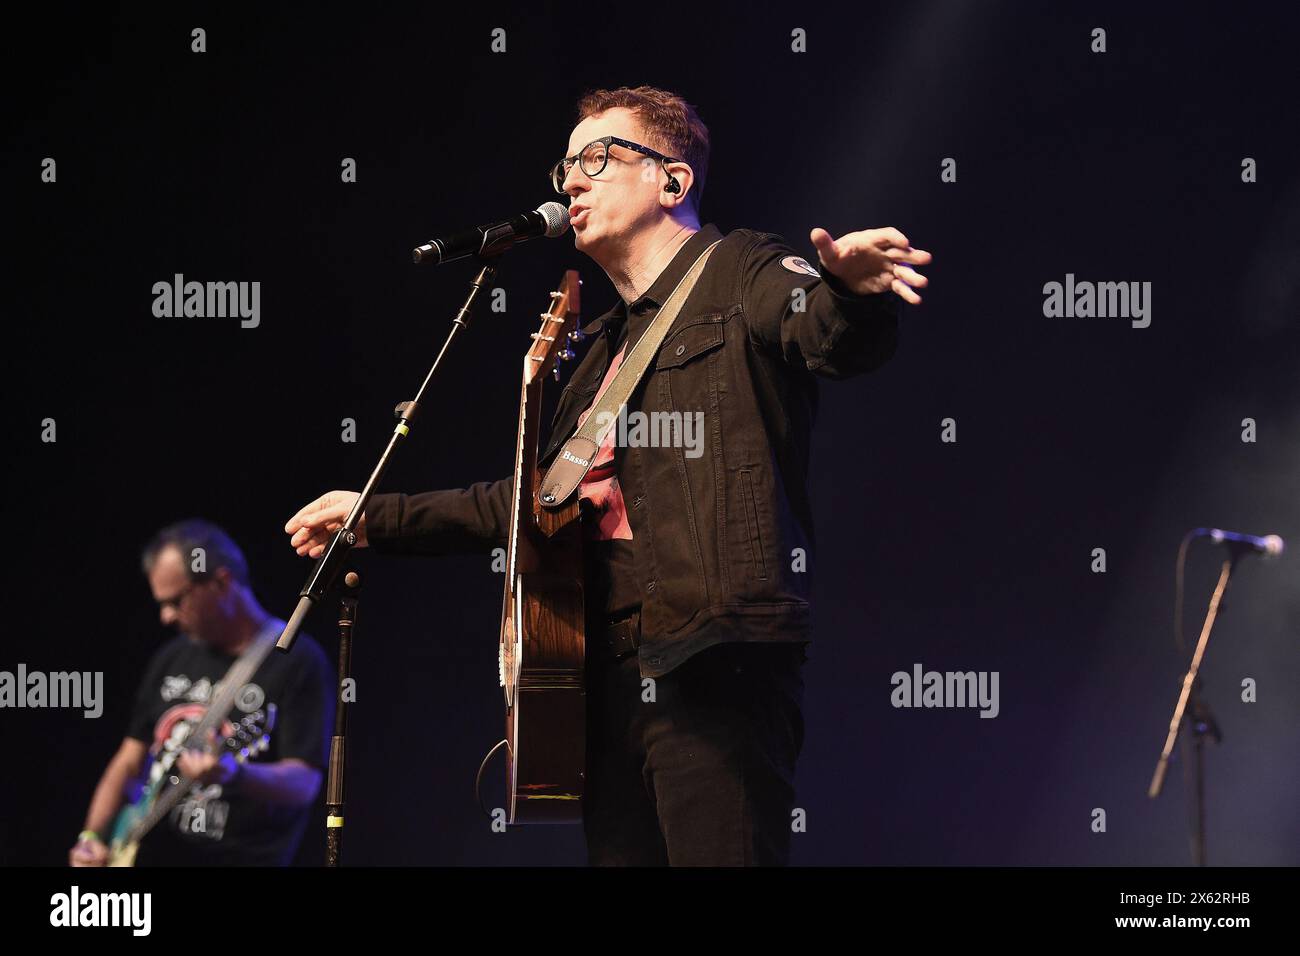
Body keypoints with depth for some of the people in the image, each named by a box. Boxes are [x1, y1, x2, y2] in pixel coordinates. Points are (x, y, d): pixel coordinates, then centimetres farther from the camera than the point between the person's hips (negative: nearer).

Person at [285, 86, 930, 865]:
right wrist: (378, 517, 37)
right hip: (612, 679, 8)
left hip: (714, 673, -8)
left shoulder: (740, 276, 3)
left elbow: (839, 339, -18)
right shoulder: (606, 351, 27)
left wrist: (852, 290, -42)